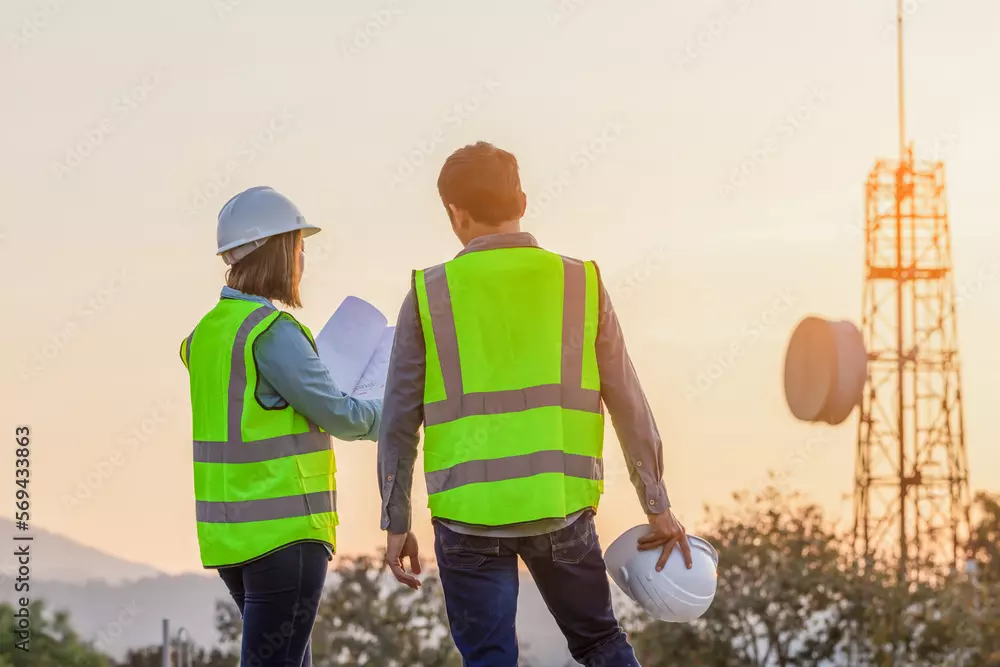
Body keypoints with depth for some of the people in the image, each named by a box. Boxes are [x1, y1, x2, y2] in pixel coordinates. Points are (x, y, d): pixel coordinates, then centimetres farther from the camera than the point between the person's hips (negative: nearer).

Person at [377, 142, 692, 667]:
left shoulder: (429, 295, -1)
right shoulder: (580, 284, 2)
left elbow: (398, 422, 1)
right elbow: (629, 406, 4)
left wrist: (396, 524, 9)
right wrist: (658, 508, 12)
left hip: (468, 516, -1)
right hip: (562, 507, 1)